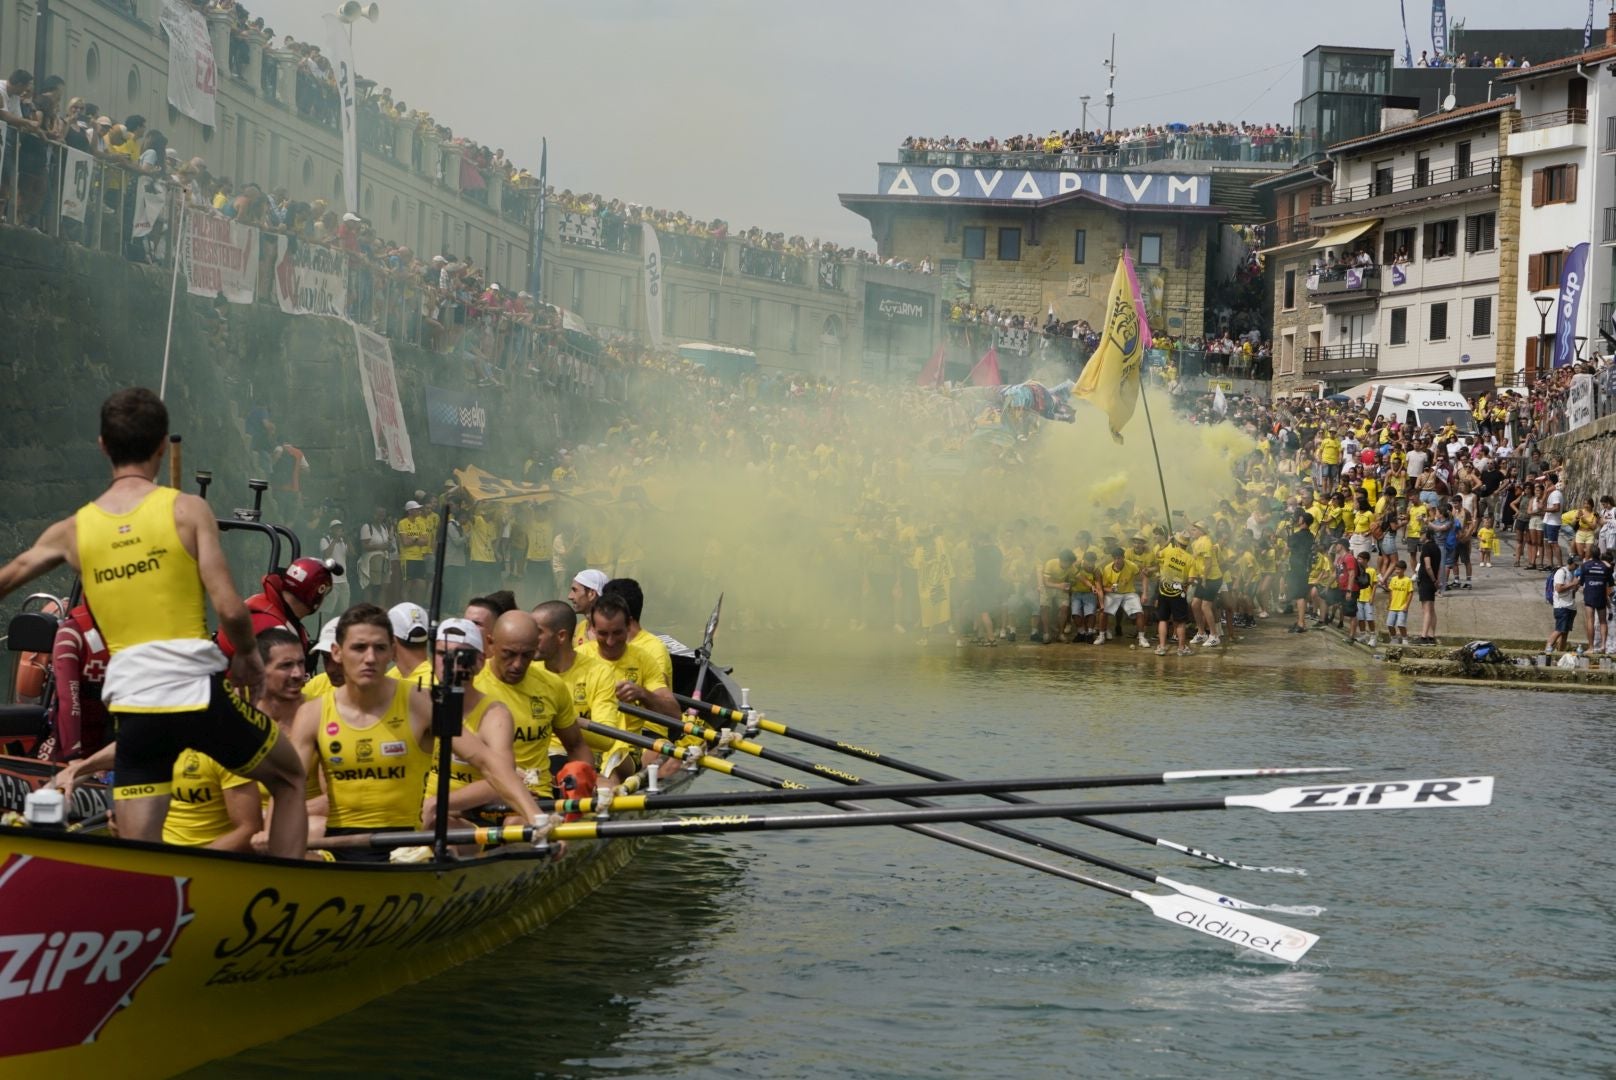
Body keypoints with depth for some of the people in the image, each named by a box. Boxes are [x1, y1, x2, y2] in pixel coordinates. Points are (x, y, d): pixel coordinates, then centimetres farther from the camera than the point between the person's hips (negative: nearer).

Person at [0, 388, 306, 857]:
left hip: (132, 703, 2)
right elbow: (230, 609, -10)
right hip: (200, 691, -2)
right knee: (290, 779, 21)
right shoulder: (187, 510, -2)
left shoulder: (73, 529, 9)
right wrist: (247, 655, 11)